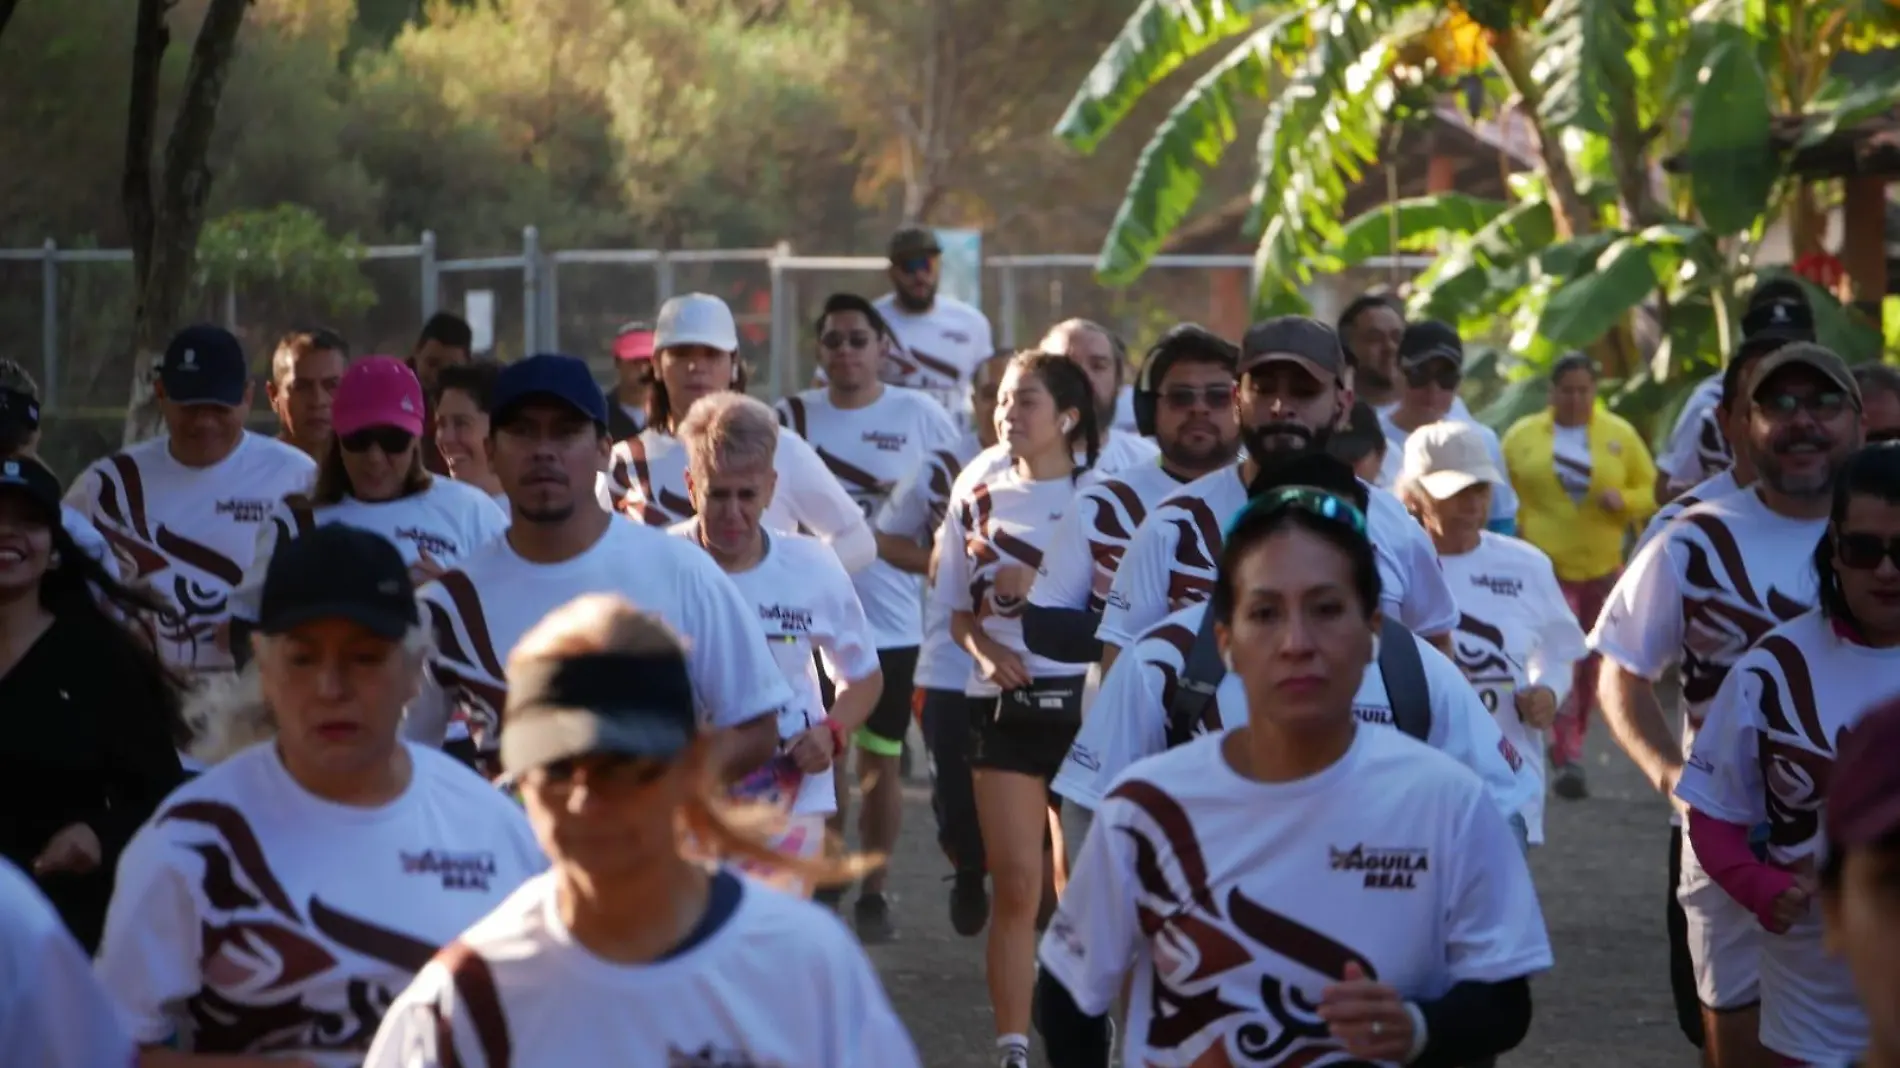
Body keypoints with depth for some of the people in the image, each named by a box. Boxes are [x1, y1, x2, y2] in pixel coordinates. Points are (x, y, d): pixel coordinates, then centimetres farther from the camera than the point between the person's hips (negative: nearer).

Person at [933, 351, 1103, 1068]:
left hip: (1085, 703, -2)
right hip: (1004, 706, 2)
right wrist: (986, 649, -8)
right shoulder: (978, 501, 9)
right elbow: (960, 613, 13)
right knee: (1015, 883, 0)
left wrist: (1039, 591, -15)